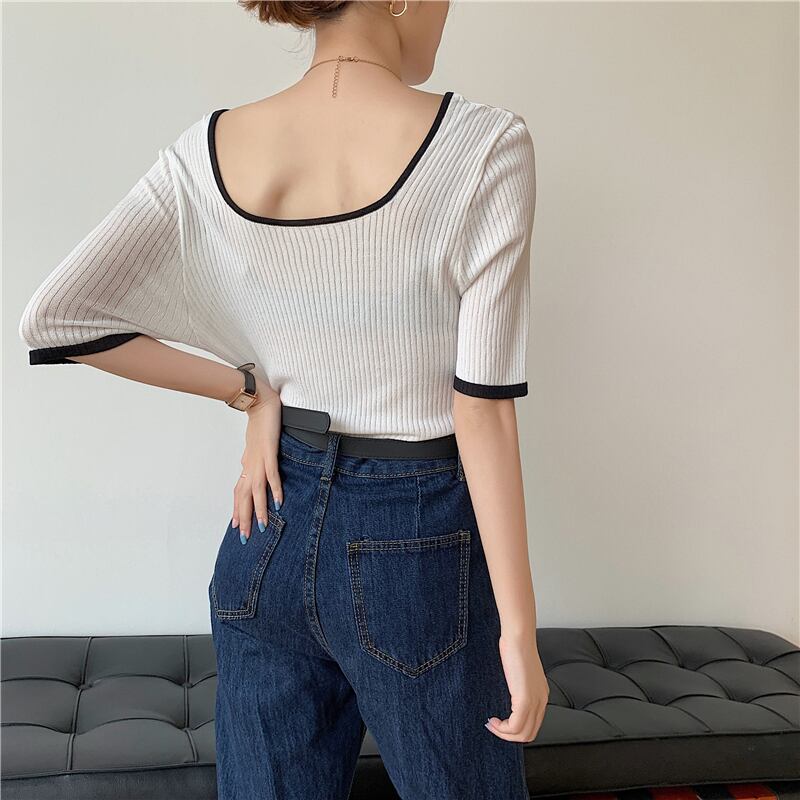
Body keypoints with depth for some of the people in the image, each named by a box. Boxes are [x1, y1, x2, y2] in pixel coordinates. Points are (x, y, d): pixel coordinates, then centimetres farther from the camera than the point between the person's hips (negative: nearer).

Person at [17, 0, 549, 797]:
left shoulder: (210, 149, -4)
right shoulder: (482, 145, -16)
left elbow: (52, 318, -4)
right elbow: (482, 409, -17)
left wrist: (248, 390, 1)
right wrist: (520, 627, -9)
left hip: (272, 532, 5)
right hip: (415, 539, -4)